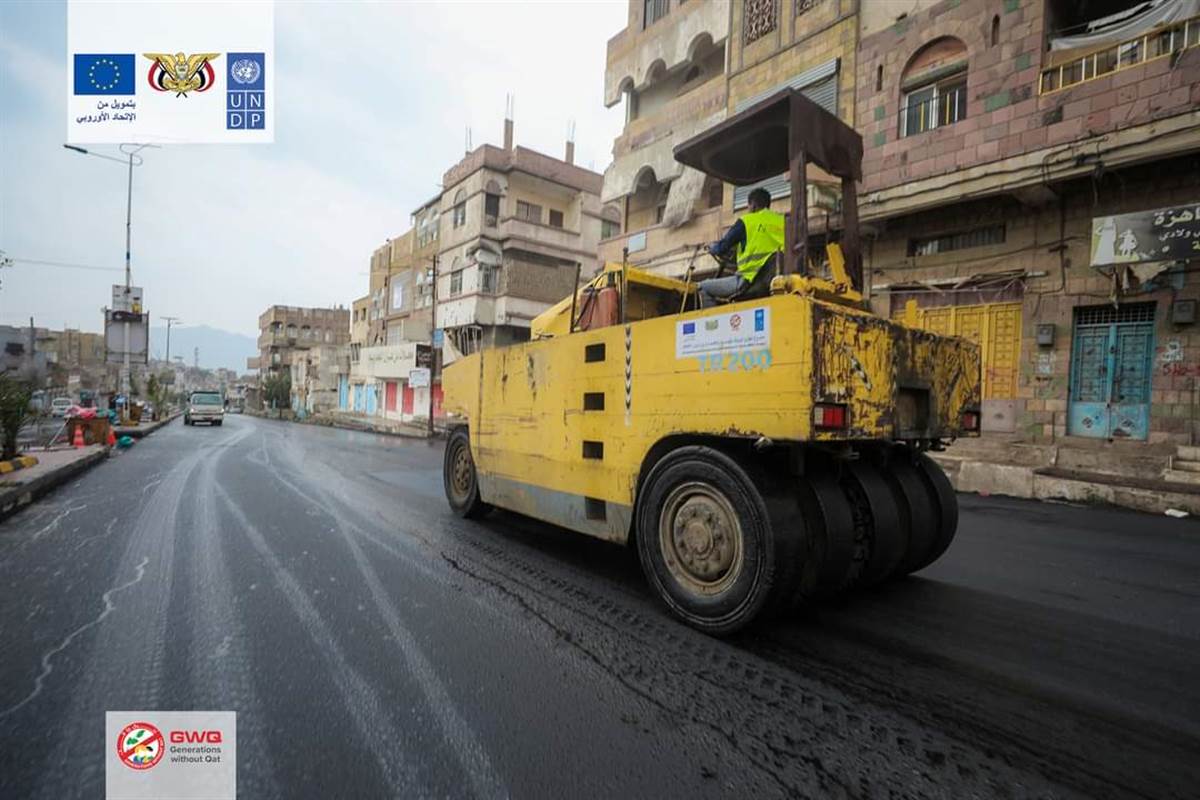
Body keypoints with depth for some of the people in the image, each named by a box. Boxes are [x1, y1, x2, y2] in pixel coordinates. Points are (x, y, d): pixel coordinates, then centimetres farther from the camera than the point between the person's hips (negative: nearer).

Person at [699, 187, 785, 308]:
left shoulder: (746, 221, 2)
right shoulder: (782, 220, 14)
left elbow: (721, 249, 5)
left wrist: (711, 247, 28)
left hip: (750, 280, -6)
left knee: (704, 288, 6)